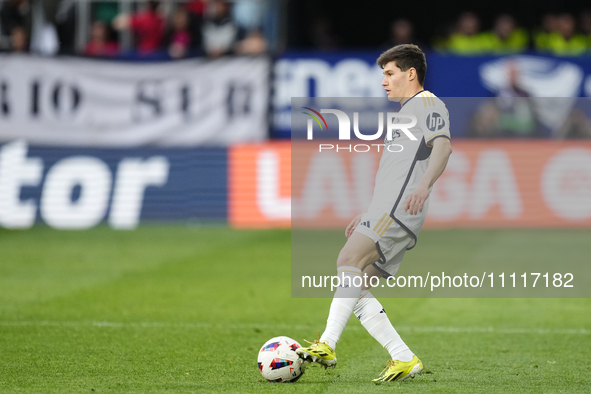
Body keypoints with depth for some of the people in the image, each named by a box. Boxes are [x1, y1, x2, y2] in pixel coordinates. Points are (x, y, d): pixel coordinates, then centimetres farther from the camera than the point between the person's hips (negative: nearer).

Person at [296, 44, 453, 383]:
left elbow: (443, 146, -19)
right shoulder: (406, 112, 32)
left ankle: (327, 346, -36)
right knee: (357, 289, 2)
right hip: (386, 214, 10)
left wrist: (424, 185, -37)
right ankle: (404, 359, -1)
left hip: (399, 210, -10)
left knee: (349, 260, -25)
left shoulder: (427, 104, 0)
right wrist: (367, 216, 35)